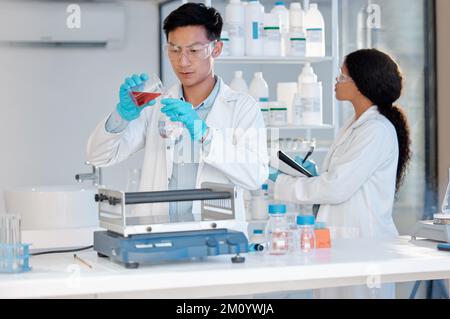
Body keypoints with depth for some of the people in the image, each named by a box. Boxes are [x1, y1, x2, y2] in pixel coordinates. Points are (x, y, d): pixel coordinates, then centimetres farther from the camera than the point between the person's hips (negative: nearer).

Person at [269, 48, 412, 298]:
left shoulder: (378, 130, -14)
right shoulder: (355, 127, 16)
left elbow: (336, 189, -18)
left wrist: (279, 182, -12)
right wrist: (314, 174, 7)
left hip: (364, 241, -9)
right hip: (343, 240, 9)